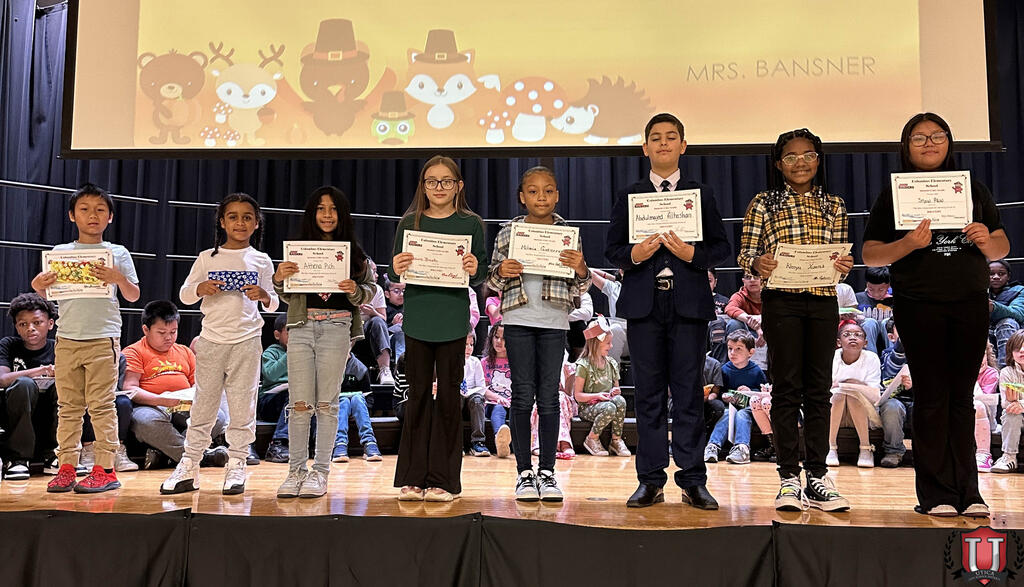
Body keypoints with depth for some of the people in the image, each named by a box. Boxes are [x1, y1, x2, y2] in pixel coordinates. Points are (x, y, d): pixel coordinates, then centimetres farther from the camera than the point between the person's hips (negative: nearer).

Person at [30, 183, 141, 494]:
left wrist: (118, 278, -16)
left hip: (104, 338, -3)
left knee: (101, 405, -3)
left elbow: (133, 296, 3)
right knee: (68, 406, 7)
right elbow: (49, 295, 13)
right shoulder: (60, 252, 10)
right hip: (67, 339, 3)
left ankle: (105, 469, 0)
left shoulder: (118, 253, 4)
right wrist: (38, 287, -8)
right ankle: (67, 466, 13)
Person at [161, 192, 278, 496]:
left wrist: (264, 295, -10)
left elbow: (273, 304, 12)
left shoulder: (261, 260, 7)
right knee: (203, 405, 5)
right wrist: (200, 288, -11)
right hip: (211, 340, 1)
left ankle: (236, 467, 10)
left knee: (242, 407, 2)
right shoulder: (207, 258, 7)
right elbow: (184, 295, 10)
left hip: (246, 342, 0)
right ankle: (189, 467, 13)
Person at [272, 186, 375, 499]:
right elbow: (288, 297, 13)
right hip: (301, 326, 1)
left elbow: (371, 290, 6)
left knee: (326, 403, 2)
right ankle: (296, 470, 10)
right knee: (299, 403, 0)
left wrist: (355, 291, -15)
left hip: (336, 327, -1)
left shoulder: (353, 252, 7)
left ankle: (320, 471, 9)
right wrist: (279, 279, -8)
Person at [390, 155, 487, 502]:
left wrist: (474, 271, -18)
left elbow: (481, 276, 4)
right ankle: (413, 478, 15)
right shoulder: (410, 223, 8)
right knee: (418, 395, 6)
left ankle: (443, 480, 11)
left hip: (453, 320, -1)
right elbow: (394, 273, 7)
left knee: (448, 396, 2)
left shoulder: (471, 223, 4)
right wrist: (396, 269, -15)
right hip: (417, 318, 1)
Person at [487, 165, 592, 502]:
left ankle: (547, 472, 10)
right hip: (518, 320, 0)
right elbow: (492, 280, 11)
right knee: (522, 396, 0)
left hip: (554, 322, 0)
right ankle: (524, 472, 9)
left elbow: (579, 289, 9)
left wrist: (581, 269, -11)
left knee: (548, 397, 2)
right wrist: (501, 272, -10)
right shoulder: (509, 232, 6)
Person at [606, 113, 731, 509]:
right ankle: (651, 481, 11)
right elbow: (612, 249, 9)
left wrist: (693, 253, -12)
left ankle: (693, 482, 8)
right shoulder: (629, 197, 12)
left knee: (688, 393, 1)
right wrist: (634, 254, -12)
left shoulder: (701, 195, 12)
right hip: (644, 303, 1)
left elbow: (721, 246, 7)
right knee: (649, 394, 4)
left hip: (689, 303, 0)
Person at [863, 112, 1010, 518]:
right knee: (931, 396, -1)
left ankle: (966, 492, 11)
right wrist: (907, 244, -17)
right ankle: (936, 493, 5)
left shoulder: (973, 189, 13)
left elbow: (1002, 247, 15)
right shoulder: (894, 194, 5)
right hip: (919, 305, -2)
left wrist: (987, 241, -7)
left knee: (961, 396, 5)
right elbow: (870, 255, 0)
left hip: (970, 303, 3)